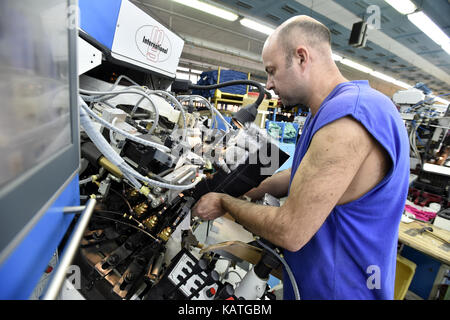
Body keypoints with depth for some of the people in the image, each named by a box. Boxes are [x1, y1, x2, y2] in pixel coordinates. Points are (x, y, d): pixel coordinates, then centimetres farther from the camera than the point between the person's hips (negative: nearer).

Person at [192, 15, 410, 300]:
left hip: (336, 288, -8)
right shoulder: (331, 112, 4)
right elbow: (298, 176, 10)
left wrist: (225, 203, -14)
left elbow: (290, 232, -30)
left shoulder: (348, 116, -31)